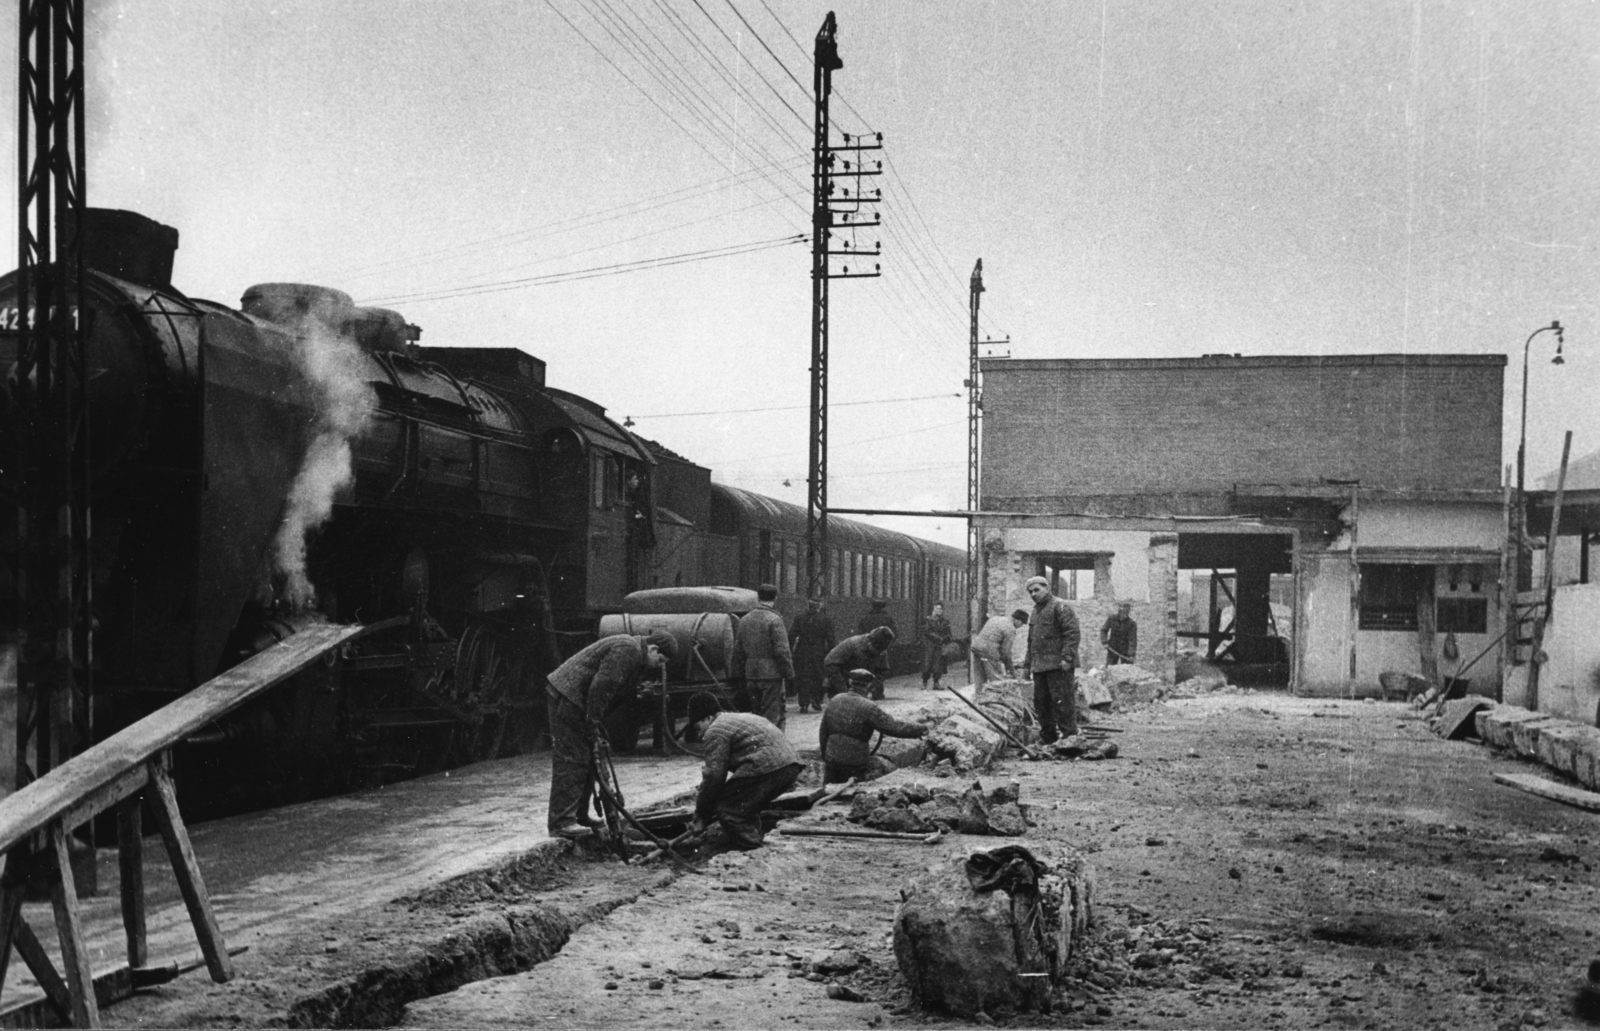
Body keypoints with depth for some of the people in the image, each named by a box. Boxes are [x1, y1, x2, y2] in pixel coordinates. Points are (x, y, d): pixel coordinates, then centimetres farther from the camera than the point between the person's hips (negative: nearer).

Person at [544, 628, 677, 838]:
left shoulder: (636, 656, 15)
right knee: (571, 760, -12)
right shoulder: (626, 650, -19)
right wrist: (594, 725, -19)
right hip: (568, 697, -11)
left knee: (587, 759, 13)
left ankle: (579, 817, 19)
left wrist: (597, 725, 9)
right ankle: (561, 823, -13)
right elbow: (600, 687, -24)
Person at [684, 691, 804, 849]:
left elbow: (714, 776, -5)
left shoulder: (715, 731, 0)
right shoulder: (741, 718, 31)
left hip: (767, 767, -10)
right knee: (745, 807, 24)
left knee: (726, 808, -1)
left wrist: (700, 816, 4)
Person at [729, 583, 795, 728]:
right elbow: (782, 651, -14)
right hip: (771, 675, -6)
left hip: (751, 675, 6)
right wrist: (789, 673, -7)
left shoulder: (744, 620, 10)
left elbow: (737, 652, 14)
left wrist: (737, 675, 20)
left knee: (758, 713, 15)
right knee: (771, 716, -2)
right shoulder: (774, 620, -12)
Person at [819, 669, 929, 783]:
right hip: (854, 765, -5)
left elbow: (823, 732, 12)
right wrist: (921, 729, -5)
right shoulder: (868, 708, -16)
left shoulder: (834, 701, 4)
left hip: (831, 760, 5)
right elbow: (894, 727, -16)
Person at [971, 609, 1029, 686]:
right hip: (988, 651, -8)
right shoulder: (1010, 629, -8)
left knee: (982, 679, 16)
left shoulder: (995, 618, 17)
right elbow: (1006, 652, -7)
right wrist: (1012, 670, 6)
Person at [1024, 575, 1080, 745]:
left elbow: (1072, 633, -14)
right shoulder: (1036, 611, 23)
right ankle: (1048, 737, 18)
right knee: (1041, 702, 10)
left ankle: (1069, 735, -6)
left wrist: (1067, 658, -21)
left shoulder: (1060, 607, -5)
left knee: (1062, 701, -9)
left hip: (1058, 665, -9)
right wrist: (1029, 664, 25)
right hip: (1039, 666, 9)